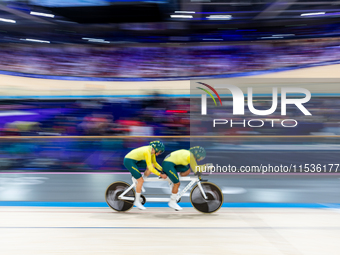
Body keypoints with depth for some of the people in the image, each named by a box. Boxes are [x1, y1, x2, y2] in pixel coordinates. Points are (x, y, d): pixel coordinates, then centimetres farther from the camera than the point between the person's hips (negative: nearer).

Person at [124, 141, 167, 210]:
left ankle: (136, 179, 7)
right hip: (129, 161, -9)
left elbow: (154, 163, 10)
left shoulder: (152, 150, -1)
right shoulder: (147, 152, -28)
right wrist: (161, 175, -24)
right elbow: (150, 168, -28)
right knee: (141, 180, -13)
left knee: (153, 165, -5)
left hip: (134, 160, 9)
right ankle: (137, 202, 0)